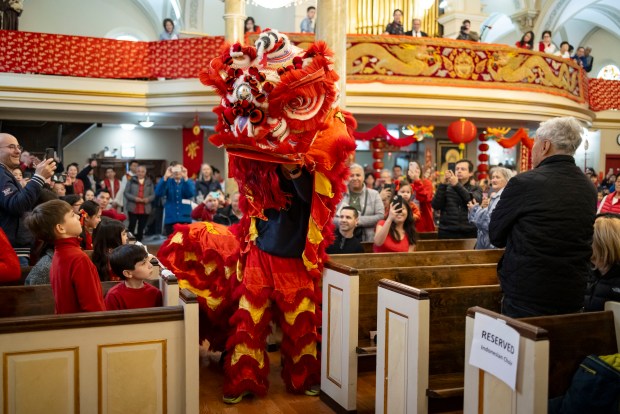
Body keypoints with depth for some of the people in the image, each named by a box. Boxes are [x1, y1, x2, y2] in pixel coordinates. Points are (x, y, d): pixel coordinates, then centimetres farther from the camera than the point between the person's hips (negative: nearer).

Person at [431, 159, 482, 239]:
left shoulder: (476, 189, 11)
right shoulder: (446, 188, 10)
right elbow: (435, 206, -4)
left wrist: (457, 185, -20)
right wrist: (444, 184, -13)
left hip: (469, 234, 0)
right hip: (447, 233, 0)